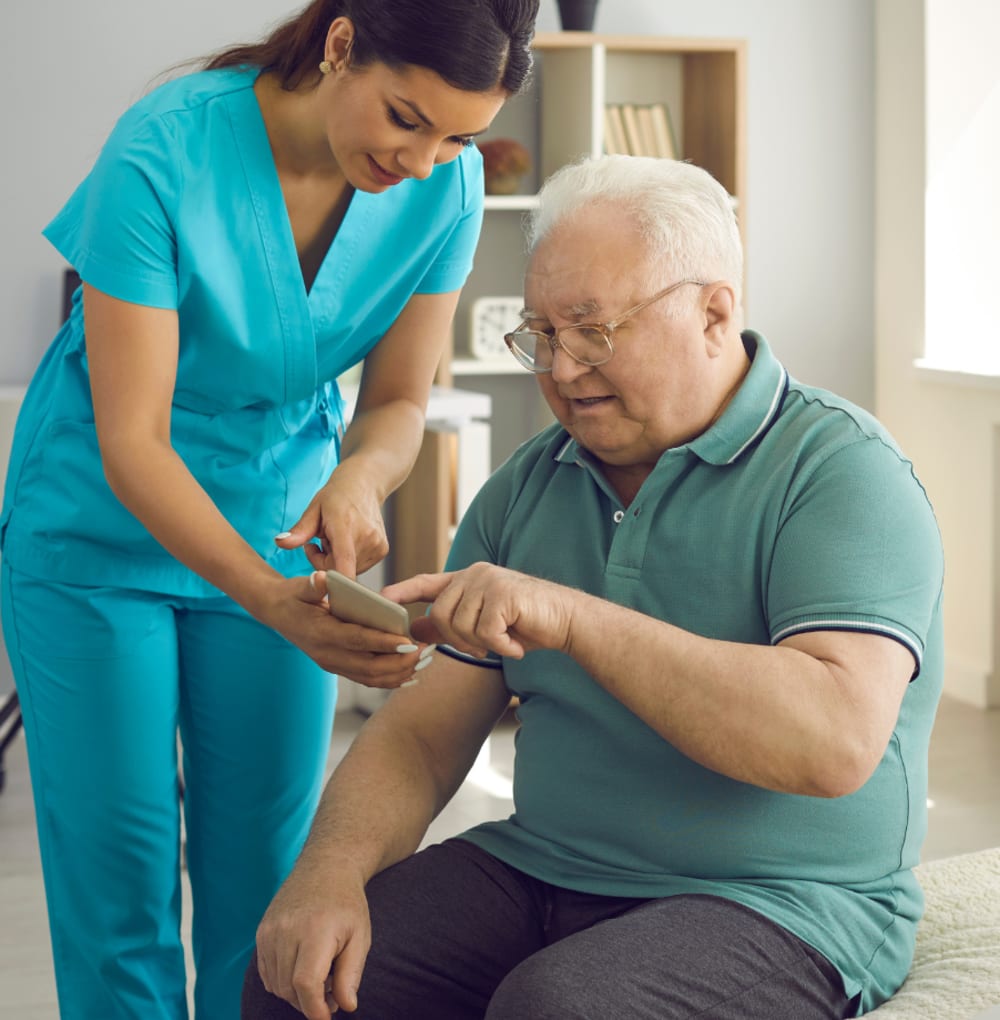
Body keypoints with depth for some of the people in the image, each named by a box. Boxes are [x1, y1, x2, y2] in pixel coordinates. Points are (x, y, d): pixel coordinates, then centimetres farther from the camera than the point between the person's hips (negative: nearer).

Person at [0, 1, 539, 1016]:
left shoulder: (445, 185, -14)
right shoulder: (161, 154, -28)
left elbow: (398, 402, -4)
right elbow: (130, 440, -27)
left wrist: (358, 475, -28)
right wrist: (269, 600, -41)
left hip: (282, 526, 4)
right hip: (101, 539, -3)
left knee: (263, 878, 4)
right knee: (120, 876, -3)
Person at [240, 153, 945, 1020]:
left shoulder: (840, 471, -11)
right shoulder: (527, 486, 9)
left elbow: (838, 740, -27)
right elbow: (424, 731, 8)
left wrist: (572, 615, -28)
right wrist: (331, 869, -13)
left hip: (776, 907, -5)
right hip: (539, 874, 5)